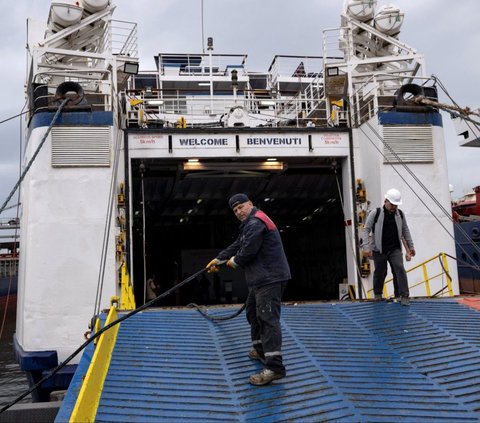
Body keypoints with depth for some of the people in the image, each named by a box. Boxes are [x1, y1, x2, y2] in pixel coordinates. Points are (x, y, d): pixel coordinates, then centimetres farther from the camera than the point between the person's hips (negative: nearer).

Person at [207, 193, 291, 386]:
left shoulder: (255, 223, -14)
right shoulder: (251, 223, 22)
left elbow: (248, 251, -18)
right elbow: (237, 245, 30)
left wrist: (235, 261, 2)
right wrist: (218, 259, 34)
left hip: (270, 278, -12)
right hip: (261, 278, 12)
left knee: (267, 318, -16)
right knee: (253, 313, 23)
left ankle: (274, 367, -19)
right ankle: (261, 350, 35)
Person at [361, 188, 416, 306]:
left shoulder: (400, 214, 5)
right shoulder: (375, 214, -7)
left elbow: (405, 230, 17)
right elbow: (366, 230, -6)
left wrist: (410, 246, 18)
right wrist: (366, 246, -16)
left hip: (395, 249, 2)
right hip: (379, 250, -2)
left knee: (400, 269, -12)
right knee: (380, 272, 8)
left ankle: (404, 296, -8)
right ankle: (377, 294, 29)